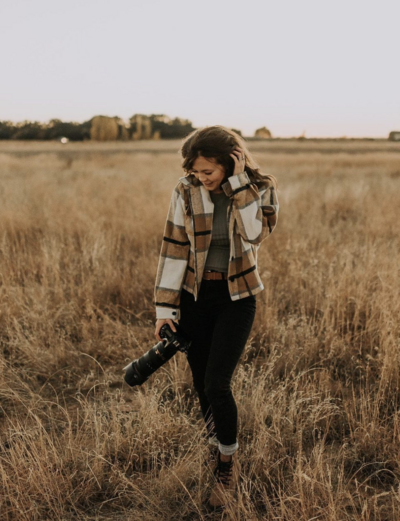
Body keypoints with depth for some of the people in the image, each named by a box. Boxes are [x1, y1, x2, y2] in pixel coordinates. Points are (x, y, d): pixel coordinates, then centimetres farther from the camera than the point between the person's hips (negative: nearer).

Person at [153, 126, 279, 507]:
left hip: (235, 297, -2)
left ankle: (228, 464, 15)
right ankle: (216, 450, 38)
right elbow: (173, 248, -6)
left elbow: (255, 232, -24)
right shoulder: (186, 192, -6)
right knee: (202, 383, 11)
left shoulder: (260, 189, -7)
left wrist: (239, 183, -24)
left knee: (216, 384, -8)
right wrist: (164, 309, -7)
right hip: (193, 295, 2)